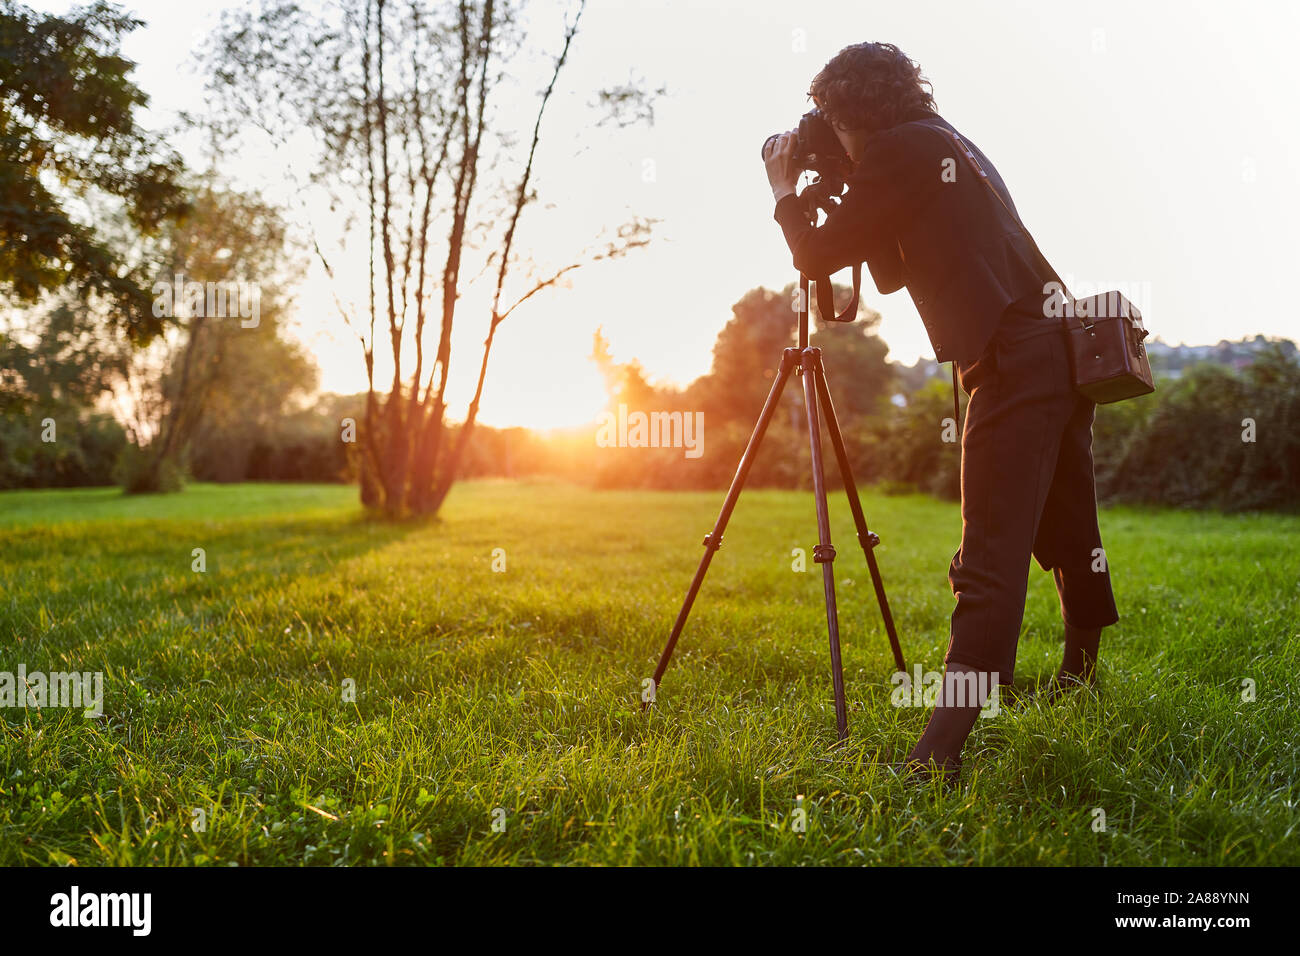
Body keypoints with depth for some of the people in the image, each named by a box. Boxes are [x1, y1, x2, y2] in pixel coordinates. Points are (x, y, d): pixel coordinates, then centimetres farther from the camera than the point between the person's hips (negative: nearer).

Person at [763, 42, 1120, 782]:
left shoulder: (902, 149, -5)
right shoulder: (951, 144, 23)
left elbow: (817, 255, -4)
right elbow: (891, 269, 28)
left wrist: (787, 192, 13)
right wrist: (835, 193, 22)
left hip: (1013, 366, -10)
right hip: (1059, 352, 10)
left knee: (990, 560, -15)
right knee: (1066, 531, 22)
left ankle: (944, 749, -17)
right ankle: (1081, 669, 39)